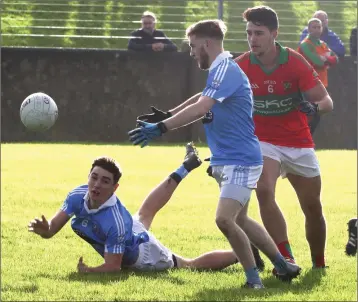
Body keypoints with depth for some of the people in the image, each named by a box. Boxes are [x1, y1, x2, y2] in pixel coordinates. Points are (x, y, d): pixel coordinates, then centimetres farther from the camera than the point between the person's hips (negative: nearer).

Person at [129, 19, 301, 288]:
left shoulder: (226, 70, -18)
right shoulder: (221, 70, 13)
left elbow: (200, 108, -31)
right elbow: (202, 100, 32)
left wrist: (160, 127, -35)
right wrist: (166, 115, 31)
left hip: (240, 161, -11)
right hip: (227, 161, 11)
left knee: (225, 219, -21)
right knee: (240, 220, 20)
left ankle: (254, 278, -9)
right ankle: (284, 266, 32)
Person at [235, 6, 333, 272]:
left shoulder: (295, 62, -16)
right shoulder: (241, 67, -13)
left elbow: (327, 100, -15)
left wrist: (315, 107, -36)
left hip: (299, 143, 1)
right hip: (263, 140, -1)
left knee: (313, 207, 8)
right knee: (264, 190, -28)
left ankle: (319, 264, 31)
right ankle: (287, 259, -26)